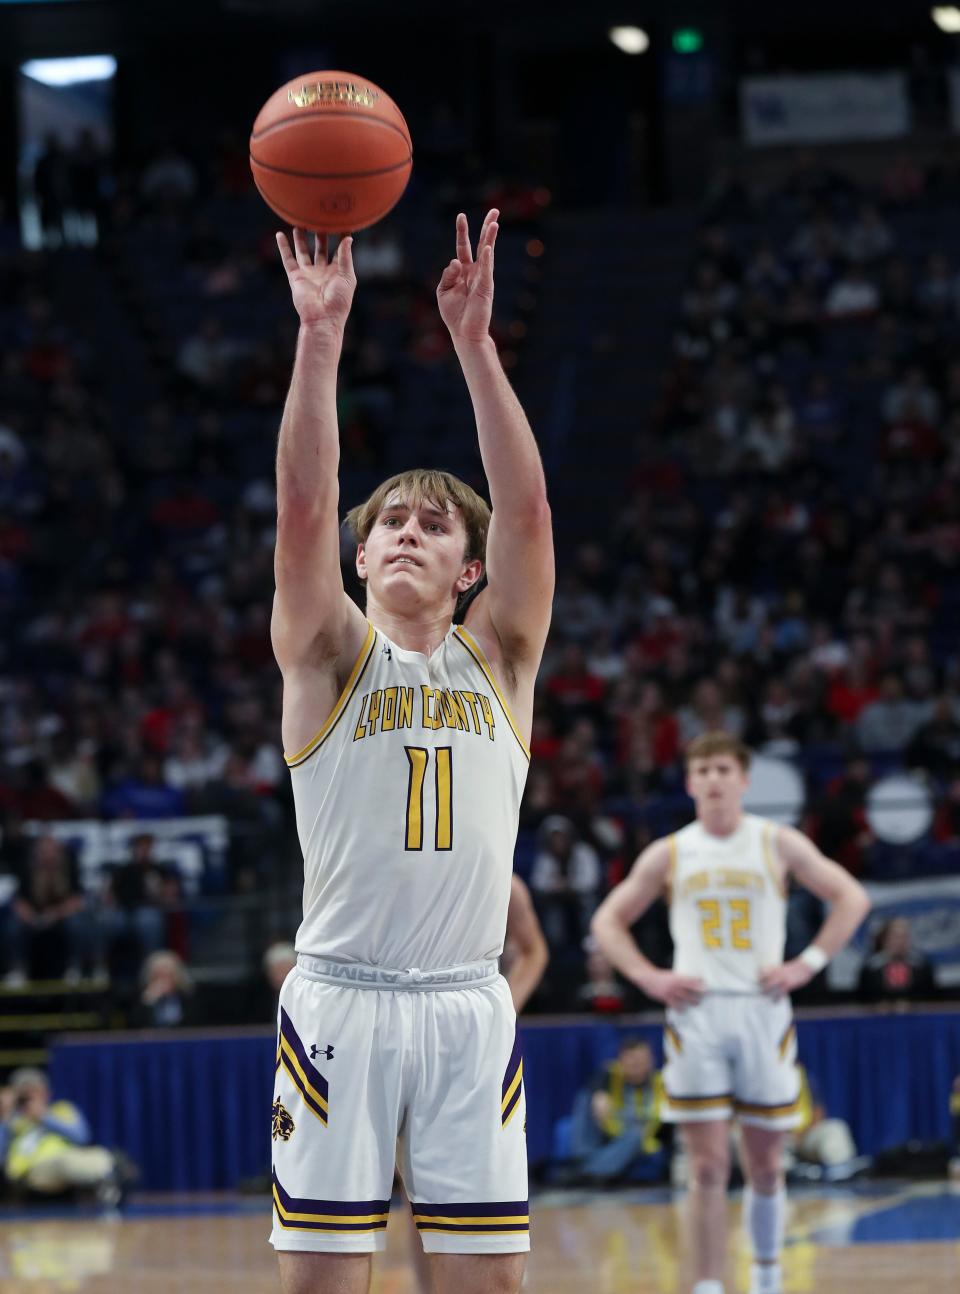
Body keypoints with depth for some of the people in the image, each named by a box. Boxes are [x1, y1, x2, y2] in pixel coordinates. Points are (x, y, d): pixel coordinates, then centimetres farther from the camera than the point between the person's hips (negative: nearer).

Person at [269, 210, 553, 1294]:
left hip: (467, 1005, 2)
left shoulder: (496, 659, 10)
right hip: (339, 1005, -2)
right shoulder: (329, 657, 6)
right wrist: (320, 335, -19)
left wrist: (474, 343, -13)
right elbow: (302, 505, -9)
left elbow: (527, 506, -4)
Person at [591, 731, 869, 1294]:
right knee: (708, 1166, -7)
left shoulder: (778, 844, 4)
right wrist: (648, 977, -1)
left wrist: (807, 964, -4)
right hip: (696, 1014, 0)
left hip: (763, 1011, 0)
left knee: (766, 1163, 8)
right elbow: (609, 919, 14)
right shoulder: (670, 854, 7)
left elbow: (852, 897, 5)